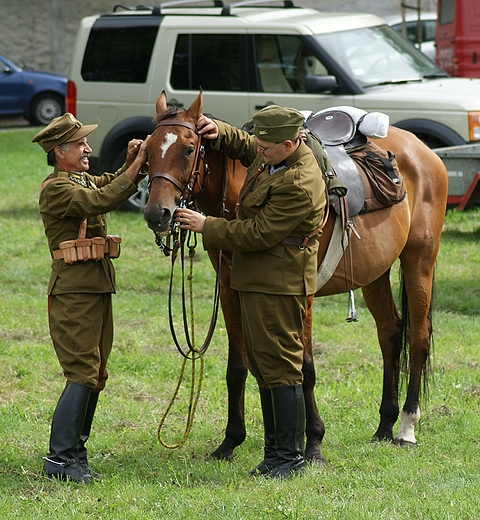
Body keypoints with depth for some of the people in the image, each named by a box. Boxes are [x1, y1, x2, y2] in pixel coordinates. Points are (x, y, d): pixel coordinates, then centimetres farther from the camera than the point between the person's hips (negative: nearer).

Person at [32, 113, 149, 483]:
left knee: (94, 375, 11)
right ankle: (60, 458, -10)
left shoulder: (86, 181, 19)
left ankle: (74, 452, 16)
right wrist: (134, 167, -22)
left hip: (98, 287, 10)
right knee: (82, 374, -12)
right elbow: (102, 201, -24)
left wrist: (134, 162, -6)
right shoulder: (55, 189, -12)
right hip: (74, 289, -10)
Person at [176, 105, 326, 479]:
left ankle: (291, 457, 2)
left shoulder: (299, 186, -25)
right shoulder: (274, 155, 5)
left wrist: (206, 226, -16)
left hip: (278, 284, -11)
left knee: (280, 367, -5)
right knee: (262, 366, 15)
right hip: (257, 280, 11)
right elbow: (241, 146, 26)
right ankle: (275, 452, 23)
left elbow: (258, 234, -23)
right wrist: (218, 133, 3)